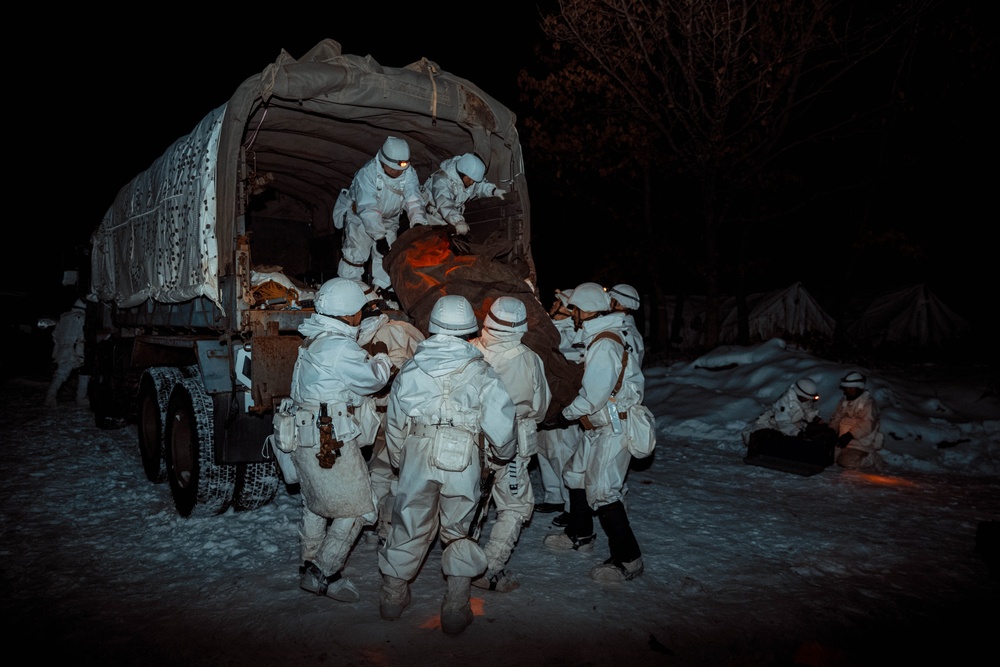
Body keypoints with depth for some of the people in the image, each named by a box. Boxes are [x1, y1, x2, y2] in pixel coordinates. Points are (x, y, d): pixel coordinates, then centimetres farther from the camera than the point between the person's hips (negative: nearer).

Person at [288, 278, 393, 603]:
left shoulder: (315, 339, 10)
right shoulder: (339, 348, -21)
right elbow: (373, 379, -10)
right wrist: (383, 359, 7)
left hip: (307, 437, 10)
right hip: (331, 441, -10)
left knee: (315, 505, 22)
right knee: (356, 509, 2)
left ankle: (309, 566, 35)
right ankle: (324, 574, 8)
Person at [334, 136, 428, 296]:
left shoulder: (409, 174, -18)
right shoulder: (367, 173, -32)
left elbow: (414, 201, -23)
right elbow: (368, 209, -37)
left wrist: (418, 223, -43)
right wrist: (379, 237, -42)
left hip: (388, 220, 4)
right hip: (359, 215, -4)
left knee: (387, 253, 4)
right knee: (356, 252, -10)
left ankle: (384, 288, 18)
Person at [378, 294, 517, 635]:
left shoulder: (410, 370, 3)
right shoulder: (481, 373, -5)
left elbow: (394, 424, 10)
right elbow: (500, 424, -8)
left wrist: (399, 461, 25)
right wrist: (503, 453, 13)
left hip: (416, 461, 2)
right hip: (463, 465, -2)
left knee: (409, 528, 18)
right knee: (459, 533, 16)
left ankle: (392, 596, 33)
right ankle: (455, 608, 18)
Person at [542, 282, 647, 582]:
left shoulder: (604, 345, -22)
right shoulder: (598, 339, 10)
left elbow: (593, 396, -24)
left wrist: (567, 413, -9)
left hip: (614, 428, -11)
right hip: (599, 426, 11)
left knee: (601, 491, -10)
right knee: (576, 475, 20)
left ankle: (627, 560, 0)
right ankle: (580, 535, 38)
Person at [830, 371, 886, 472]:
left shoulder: (868, 402, -13)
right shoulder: (844, 400, 11)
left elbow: (867, 425, -23)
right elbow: (836, 418, 14)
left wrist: (850, 435, -29)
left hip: (861, 442, -9)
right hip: (845, 438, 9)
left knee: (846, 461, -24)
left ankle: (873, 459, 0)